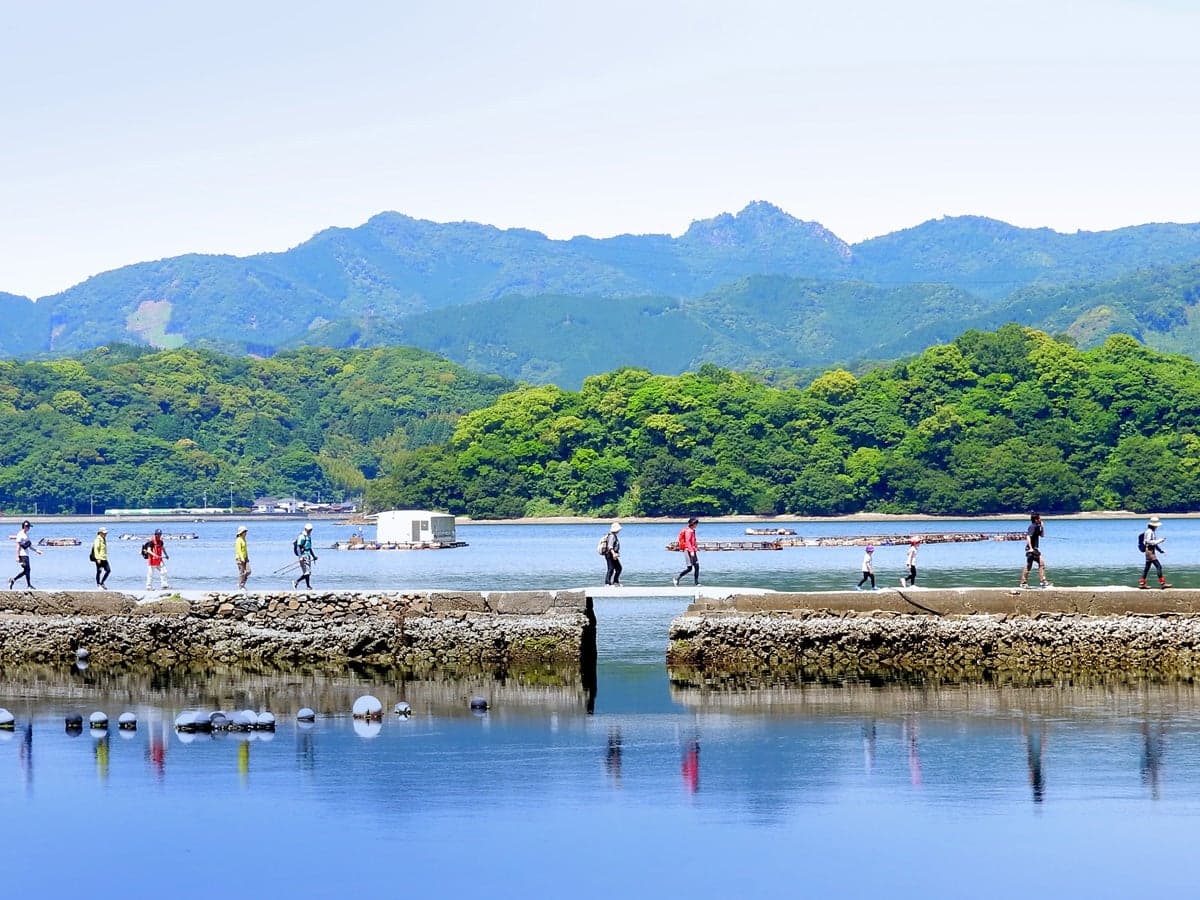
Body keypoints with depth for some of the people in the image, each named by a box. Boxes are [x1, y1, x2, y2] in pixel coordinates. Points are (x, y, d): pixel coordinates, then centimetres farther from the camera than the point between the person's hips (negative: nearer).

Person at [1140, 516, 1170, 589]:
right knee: (1158, 566, -13)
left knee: (1147, 568, 12)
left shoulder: (1153, 531, 16)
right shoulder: (1149, 532, -15)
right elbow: (1149, 542, -22)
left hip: (1152, 551, 11)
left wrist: (1160, 550, 18)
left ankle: (1142, 583, 16)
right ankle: (1162, 583, -15)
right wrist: (1160, 540, -21)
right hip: (1149, 551, -11)